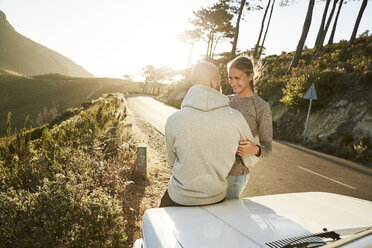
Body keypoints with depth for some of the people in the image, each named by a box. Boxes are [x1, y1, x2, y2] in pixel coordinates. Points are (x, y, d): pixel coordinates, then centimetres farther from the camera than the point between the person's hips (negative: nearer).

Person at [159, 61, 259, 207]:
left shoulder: (173, 121, -19)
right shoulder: (235, 118, -17)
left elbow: (173, 160, 0)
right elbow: (251, 160, -1)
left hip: (180, 199, -1)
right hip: (216, 198, 2)